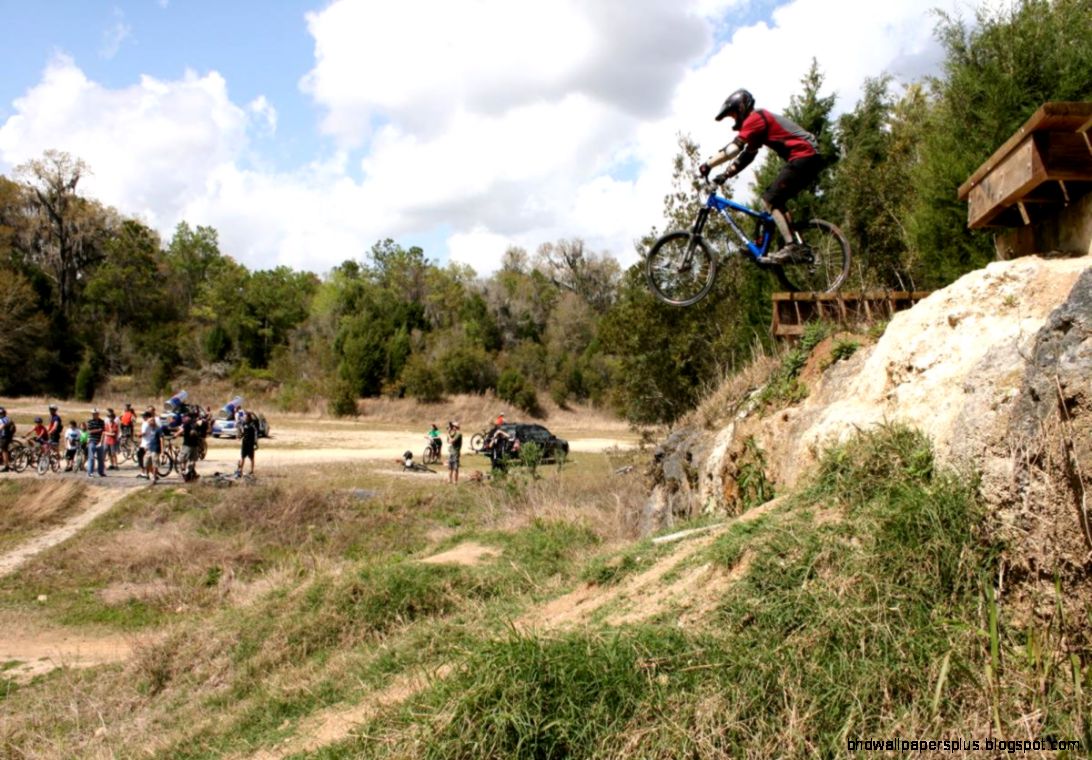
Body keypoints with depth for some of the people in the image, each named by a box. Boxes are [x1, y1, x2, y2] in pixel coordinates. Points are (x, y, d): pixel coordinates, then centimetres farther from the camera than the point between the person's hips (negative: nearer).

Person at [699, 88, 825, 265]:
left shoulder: (755, 118, -5)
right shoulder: (761, 120, 26)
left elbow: (735, 147, -18)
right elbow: (746, 156, 24)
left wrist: (708, 164, -18)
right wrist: (725, 175, 15)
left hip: (803, 157, -10)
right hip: (811, 158, 10)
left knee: (770, 200, -11)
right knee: (775, 200, 14)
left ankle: (791, 248, -18)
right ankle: (797, 247, 9)